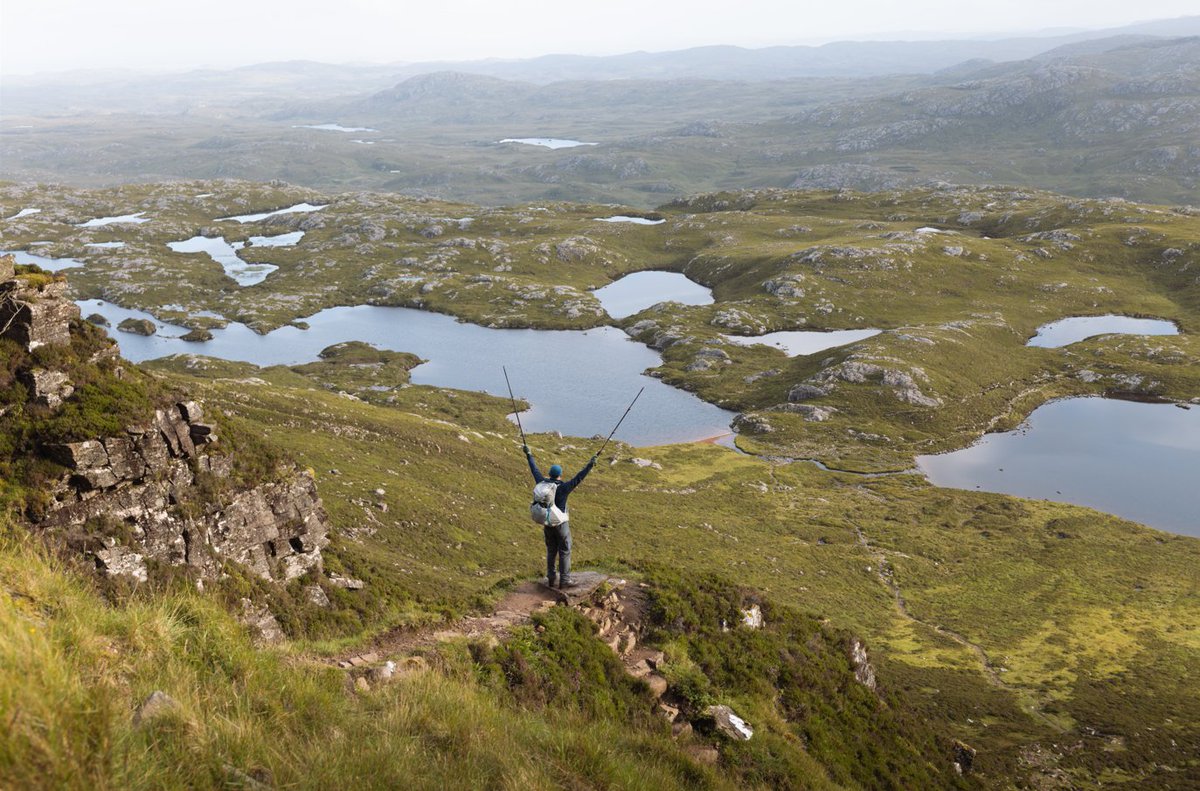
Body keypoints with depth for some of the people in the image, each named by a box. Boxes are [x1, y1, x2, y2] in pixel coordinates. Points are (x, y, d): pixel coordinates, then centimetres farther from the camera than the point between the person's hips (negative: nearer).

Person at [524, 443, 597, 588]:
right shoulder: (563, 487, -19)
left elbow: (535, 470, 7)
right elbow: (578, 478, -27)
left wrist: (529, 455, 19)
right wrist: (590, 465, -29)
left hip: (547, 523, 5)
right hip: (561, 524, -5)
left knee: (551, 551, 17)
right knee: (565, 552, 5)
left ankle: (550, 579, 21)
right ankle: (564, 580, 6)